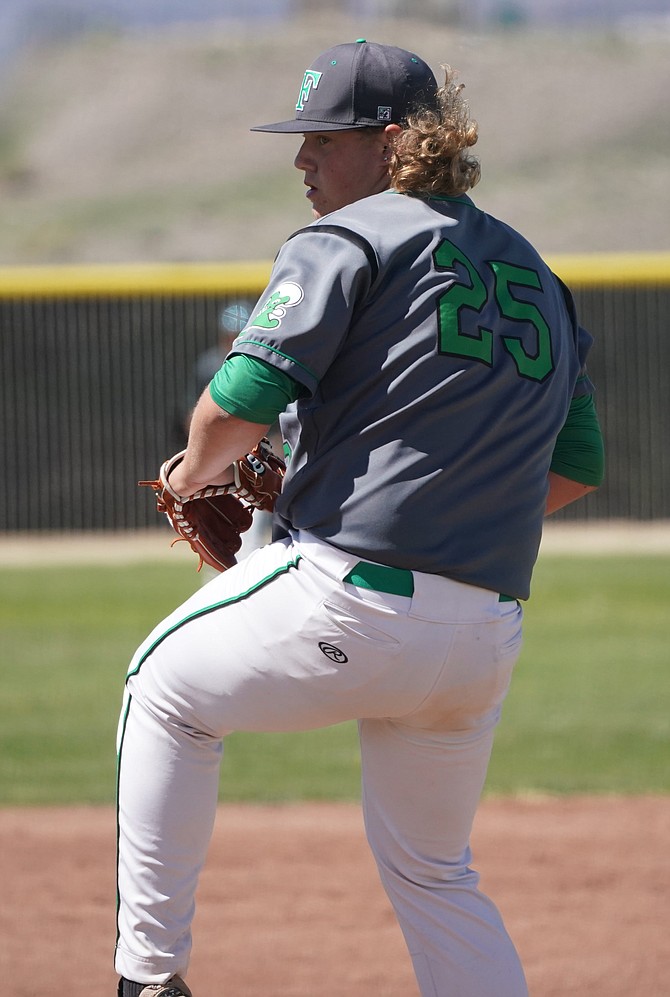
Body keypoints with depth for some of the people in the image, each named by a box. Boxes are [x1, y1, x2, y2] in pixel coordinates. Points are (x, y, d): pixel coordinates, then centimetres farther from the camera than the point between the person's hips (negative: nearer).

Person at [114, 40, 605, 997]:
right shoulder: (534, 272, 20)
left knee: (166, 687, 22)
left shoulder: (346, 242, -3)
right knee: (434, 874, 24)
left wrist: (195, 475, 6)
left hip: (345, 600, -7)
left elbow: (241, 403, -14)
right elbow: (578, 466, 24)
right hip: (486, 641, 7)